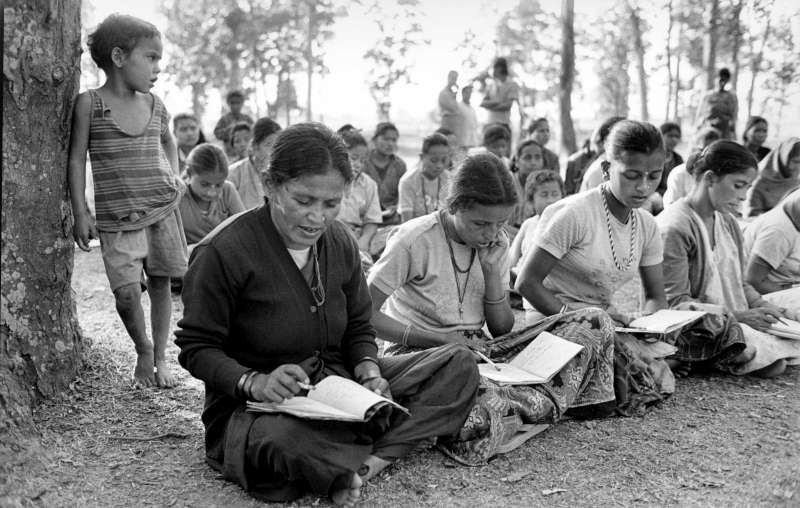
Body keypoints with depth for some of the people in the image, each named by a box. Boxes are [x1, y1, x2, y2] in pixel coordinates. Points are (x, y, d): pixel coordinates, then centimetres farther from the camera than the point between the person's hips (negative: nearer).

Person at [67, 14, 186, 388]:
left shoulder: (154, 105, 6)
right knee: (127, 291, -11)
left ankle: (160, 358, 22)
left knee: (160, 284, 7)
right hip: (117, 218, -3)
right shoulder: (90, 104, -5)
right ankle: (142, 350, 16)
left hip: (163, 210, 4)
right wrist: (80, 214, -6)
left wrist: (174, 177, 13)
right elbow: (77, 159, -3)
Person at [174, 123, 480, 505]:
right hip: (253, 405, -6)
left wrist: (369, 372, -9)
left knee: (458, 364, -7)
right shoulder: (222, 251, -16)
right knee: (280, 439, -45)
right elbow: (197, 347, -10)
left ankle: (360, 466, -23)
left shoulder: (340, 242, 4)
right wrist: (254, 382, -28)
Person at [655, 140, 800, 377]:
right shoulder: (674, 227, -16)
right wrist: (738, 315, -23)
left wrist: (762, 305, -3)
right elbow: (675, 301, -19)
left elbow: (738, 282, 18)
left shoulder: (728, 223, 12)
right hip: (695, 330, -9)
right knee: (772, 364, -24)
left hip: (734, 321, 9)